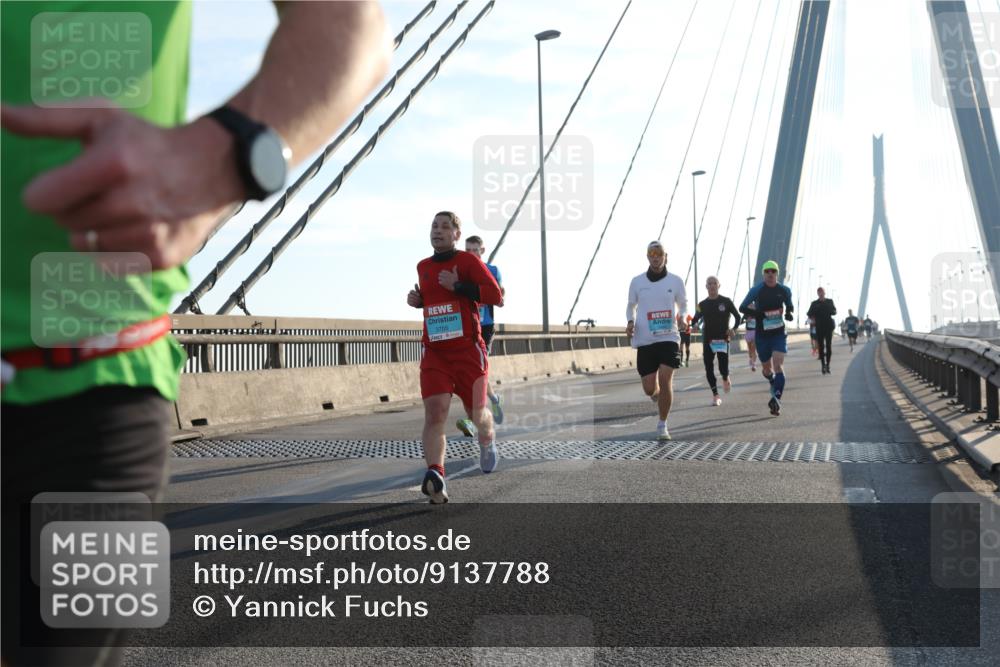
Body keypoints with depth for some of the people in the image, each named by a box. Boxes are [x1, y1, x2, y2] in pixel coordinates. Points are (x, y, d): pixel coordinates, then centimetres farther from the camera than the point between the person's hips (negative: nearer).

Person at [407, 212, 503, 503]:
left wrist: (457, 286, -18)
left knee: (477, 414, 10)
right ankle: (436, 478, -31)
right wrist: (417, 299, 12)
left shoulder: (468, 260, -3)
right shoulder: (423, 267, 14)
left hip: (468, 350, -3)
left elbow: (495, 295, -14)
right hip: (434, 353, 3)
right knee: (434, 412, -18)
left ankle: (487, 444, 47)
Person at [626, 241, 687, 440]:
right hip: (644, 340, 1)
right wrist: (630, 322, -2)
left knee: (665, 380, -14)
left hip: (669, 337, -1)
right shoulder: (637, 282, 3)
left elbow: (683, 303, 18)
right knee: (649, 389, 1)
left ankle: (662, 425, 2)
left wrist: (682, 317, -3)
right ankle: (658, 394, 41)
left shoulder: (676, 281, 2)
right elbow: (631, 306, 17)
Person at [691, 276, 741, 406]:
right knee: (709, 369, -1)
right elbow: (694, 320, 10)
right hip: (707, 340, 2)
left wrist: (734, 329, -11)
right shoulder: (702, 305, 7)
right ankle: (715, 395, 11)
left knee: (723, 368, -11)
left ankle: (725, 379, 26)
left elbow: (737, 317, 6)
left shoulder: (726, 302, 1)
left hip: (723, 339, -2)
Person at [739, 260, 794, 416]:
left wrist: (789, 313, -4)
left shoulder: (784, 290, 1)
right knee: (766, 369, 13)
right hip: (762, 334, 0)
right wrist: (758, 314, -19)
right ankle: (774, 383, 47)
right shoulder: (757, 290, -6)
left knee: (777, 365, -19)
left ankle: (777, 399, -26)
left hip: (779, 333, 0)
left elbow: (790, 306, 19)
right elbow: (742, 308, -2)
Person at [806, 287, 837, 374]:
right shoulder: (814, 303, 8)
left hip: (828, 326, 0)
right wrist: (812, 317, -16)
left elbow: (834, 312, 4)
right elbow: (809, 313, 5)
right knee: (821, 346, -3)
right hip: (819, 328, 0)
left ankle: (827, 364, 4)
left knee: (829, 345, -3)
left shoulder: (830, 301, 10)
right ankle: (823, 365, -1)